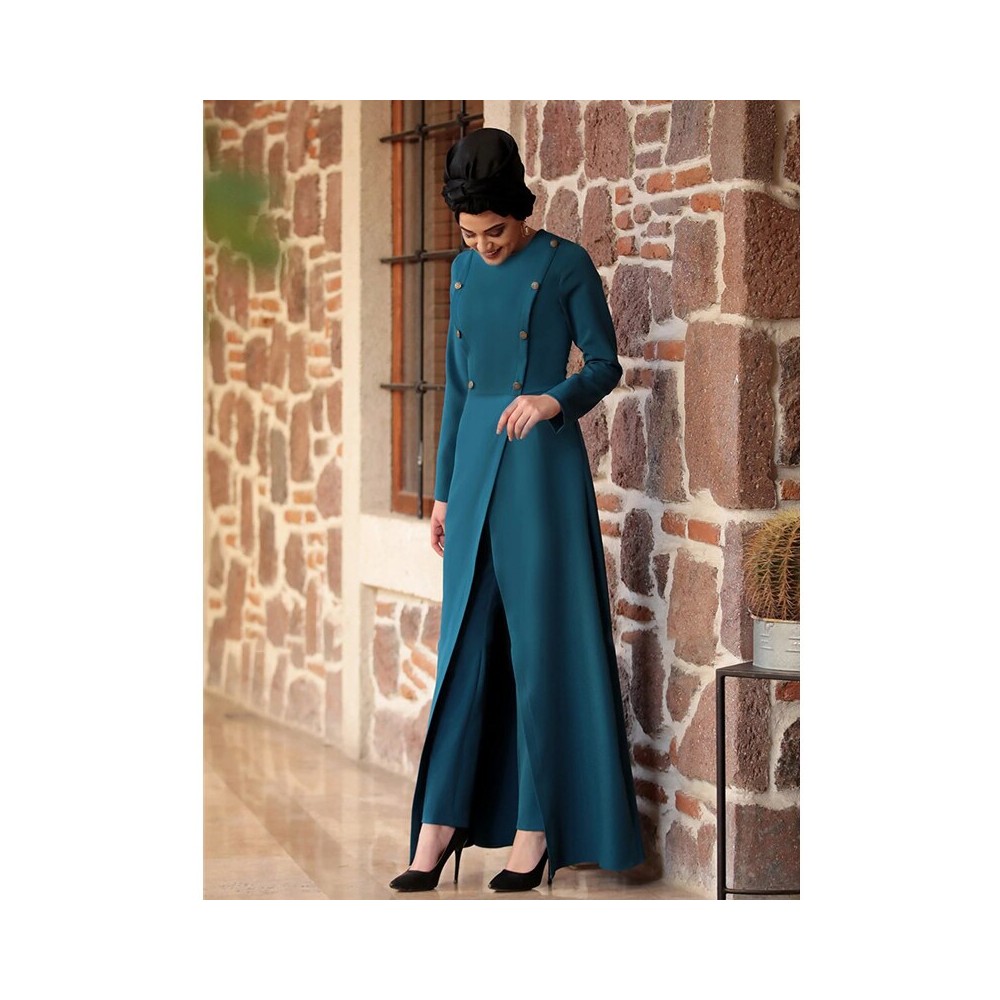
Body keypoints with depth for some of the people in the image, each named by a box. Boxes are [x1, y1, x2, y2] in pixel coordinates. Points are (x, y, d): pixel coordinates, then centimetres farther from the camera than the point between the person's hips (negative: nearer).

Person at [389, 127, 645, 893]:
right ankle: (442, 824, 5)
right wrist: (443, 490, 14)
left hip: (542, 466, -5)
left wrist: (555, 399, -23)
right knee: (464, 643, 4)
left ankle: (536, 828, 4)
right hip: (474, 465, 5)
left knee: (540, 646, -3)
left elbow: (606, 366, -3)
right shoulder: (466, 270, 11)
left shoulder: (566, 266, -6)